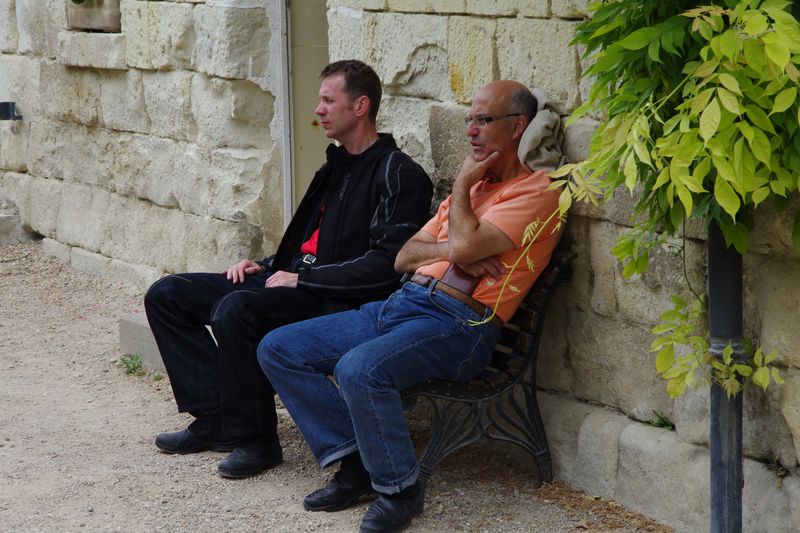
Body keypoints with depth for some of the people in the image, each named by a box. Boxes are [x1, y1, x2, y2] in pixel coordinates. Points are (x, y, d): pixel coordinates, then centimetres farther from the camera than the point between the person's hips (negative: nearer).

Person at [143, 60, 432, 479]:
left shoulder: (398, 174, -9)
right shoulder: (336, 165, 20)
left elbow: (386, 263, -19)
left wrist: (302, 279, -17)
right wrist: (267, 267, 12)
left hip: (337, 302, -10)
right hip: (292, 281, 10)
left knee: (235, 309, -36)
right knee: (166, 296, 2)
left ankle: (255, 440, -21)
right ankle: (216, 419, -1)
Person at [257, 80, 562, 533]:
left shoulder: (535, 191, -3)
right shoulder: (473, 187, 24)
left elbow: (466, 247, -19)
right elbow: (404, 258, 18)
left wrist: (463, 185, -1)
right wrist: (451, 249, -3)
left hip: (459, 322, -9)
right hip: (402, 303, 9)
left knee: (359, 369, -36)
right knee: (278, 350, -1)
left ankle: (400, 488, -14)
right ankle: (357, 465, -2)